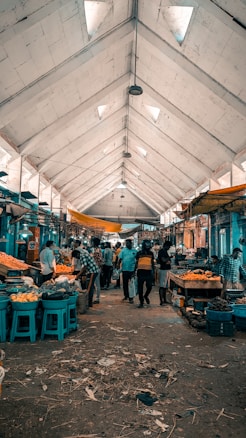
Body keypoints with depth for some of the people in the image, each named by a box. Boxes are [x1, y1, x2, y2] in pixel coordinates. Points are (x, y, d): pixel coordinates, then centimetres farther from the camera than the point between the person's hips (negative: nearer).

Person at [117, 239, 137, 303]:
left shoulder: (134, 251, 1)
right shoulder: (123, 250, 4)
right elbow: (120, 258, 2)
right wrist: (118, 264, -14)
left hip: (132, 270, -2)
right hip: (124, 269, 2)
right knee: (125, 283, 11)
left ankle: (131, 298, 7)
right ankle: (126, 296, 26)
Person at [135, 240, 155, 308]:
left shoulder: (151, 253, 7)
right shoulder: (139, 253, 1)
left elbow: (152, 263, 13)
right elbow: (136, 263, 7)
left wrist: (153, 272, 9)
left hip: (148, 272, 1)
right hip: (141, 272, -1)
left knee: (149, 286, -2)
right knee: (140, 288, 4)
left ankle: (146, 296, 29)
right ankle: (141, 302, 15)